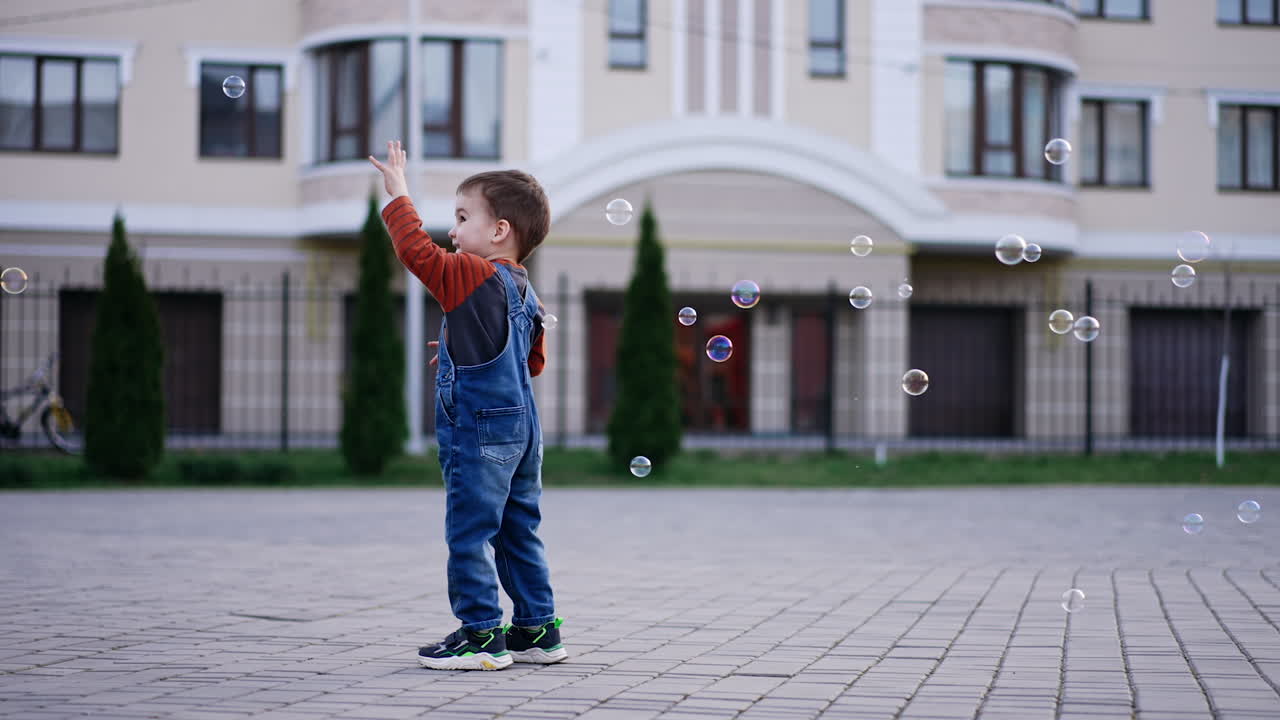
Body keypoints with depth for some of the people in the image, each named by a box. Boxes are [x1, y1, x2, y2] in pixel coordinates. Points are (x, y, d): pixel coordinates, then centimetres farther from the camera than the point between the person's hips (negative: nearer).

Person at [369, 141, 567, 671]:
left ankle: (481, 634, -2)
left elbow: (417, 251, -18)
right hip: (520, 428, 9)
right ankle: (537, 630, 19)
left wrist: (398, 195, -7)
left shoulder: (471, 275, -13)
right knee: (519, 532, 15)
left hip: (480, 431, -9)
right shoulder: (524, 291, 13)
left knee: (469, 532, -4)